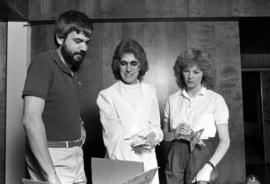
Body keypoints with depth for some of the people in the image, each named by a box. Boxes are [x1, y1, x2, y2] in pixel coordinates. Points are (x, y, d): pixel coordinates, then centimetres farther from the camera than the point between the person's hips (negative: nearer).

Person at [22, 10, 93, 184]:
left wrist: (78, 127, 4)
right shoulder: (43, 63, -14)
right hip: (50, 157, -7)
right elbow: (31, 119, -24)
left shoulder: (73, 68, 9)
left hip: (76, 153, 7)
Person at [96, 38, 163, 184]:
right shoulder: (106, 95, -6)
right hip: (120, 161, -3)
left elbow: (155, 126, 9)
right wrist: (136, 142, -22)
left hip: (148, 161, 3)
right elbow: (114, 136, -8)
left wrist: (153, 137, -11)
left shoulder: (149, 90, 7)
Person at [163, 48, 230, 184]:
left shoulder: (216, 100, -3)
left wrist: (209, 166, -17)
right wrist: (175, 134, -12)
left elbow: (225, 140, -5)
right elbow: (164, 134, 10)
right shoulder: (173, 99, 5)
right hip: (176, 156, 2)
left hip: (202, 155, -2)